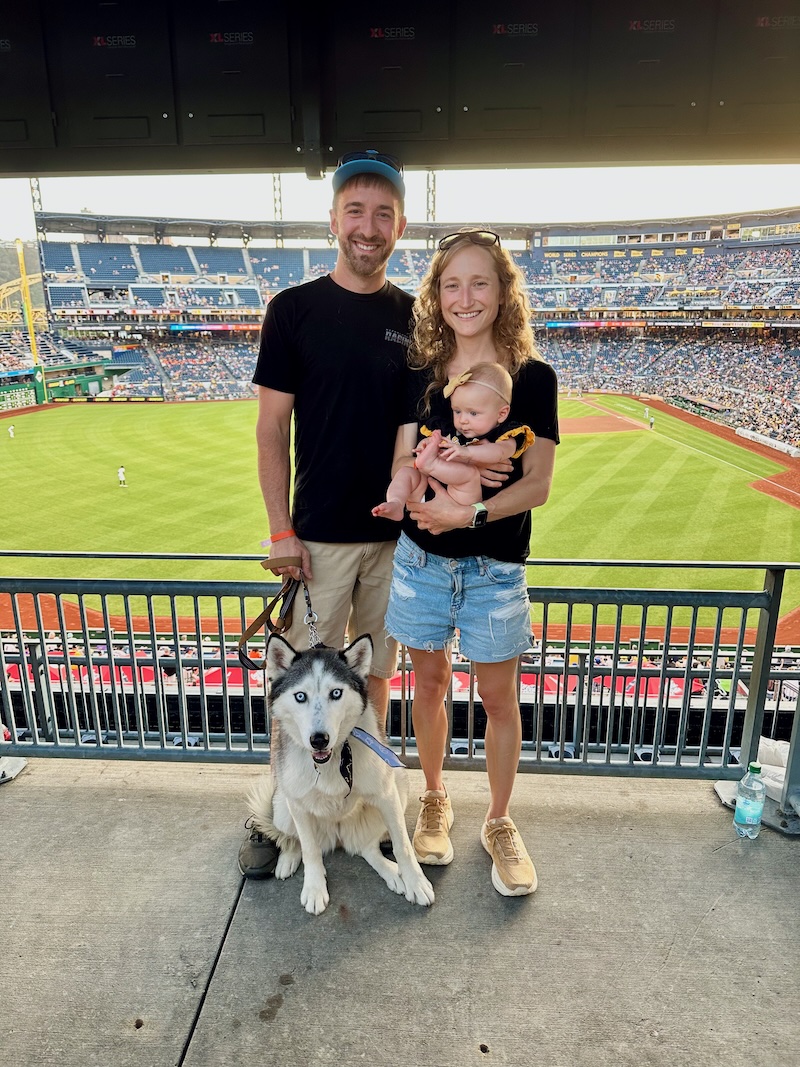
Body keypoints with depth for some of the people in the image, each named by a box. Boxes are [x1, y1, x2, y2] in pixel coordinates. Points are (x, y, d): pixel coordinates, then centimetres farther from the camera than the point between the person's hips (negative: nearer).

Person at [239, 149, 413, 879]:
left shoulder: (415, 317, 5)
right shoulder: (295, 309, -2)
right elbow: (273, 425, -3)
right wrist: (280, 530, -8)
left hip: (397, 533, 3)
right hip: (320, 535, -2)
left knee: (376, 673, 14)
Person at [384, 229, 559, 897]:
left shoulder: (532, 376, -6)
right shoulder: (422, 373, 3)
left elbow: (538, 484, -10)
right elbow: (402, 466, 2)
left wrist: (474, 512, -26)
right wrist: (427, 491, -20)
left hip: (496, 566, -2)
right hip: (422, 558, 2)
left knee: (499, 698, 10)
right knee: (430, 684, 15)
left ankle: (499, 824, 33)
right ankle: (436, 802, 39)